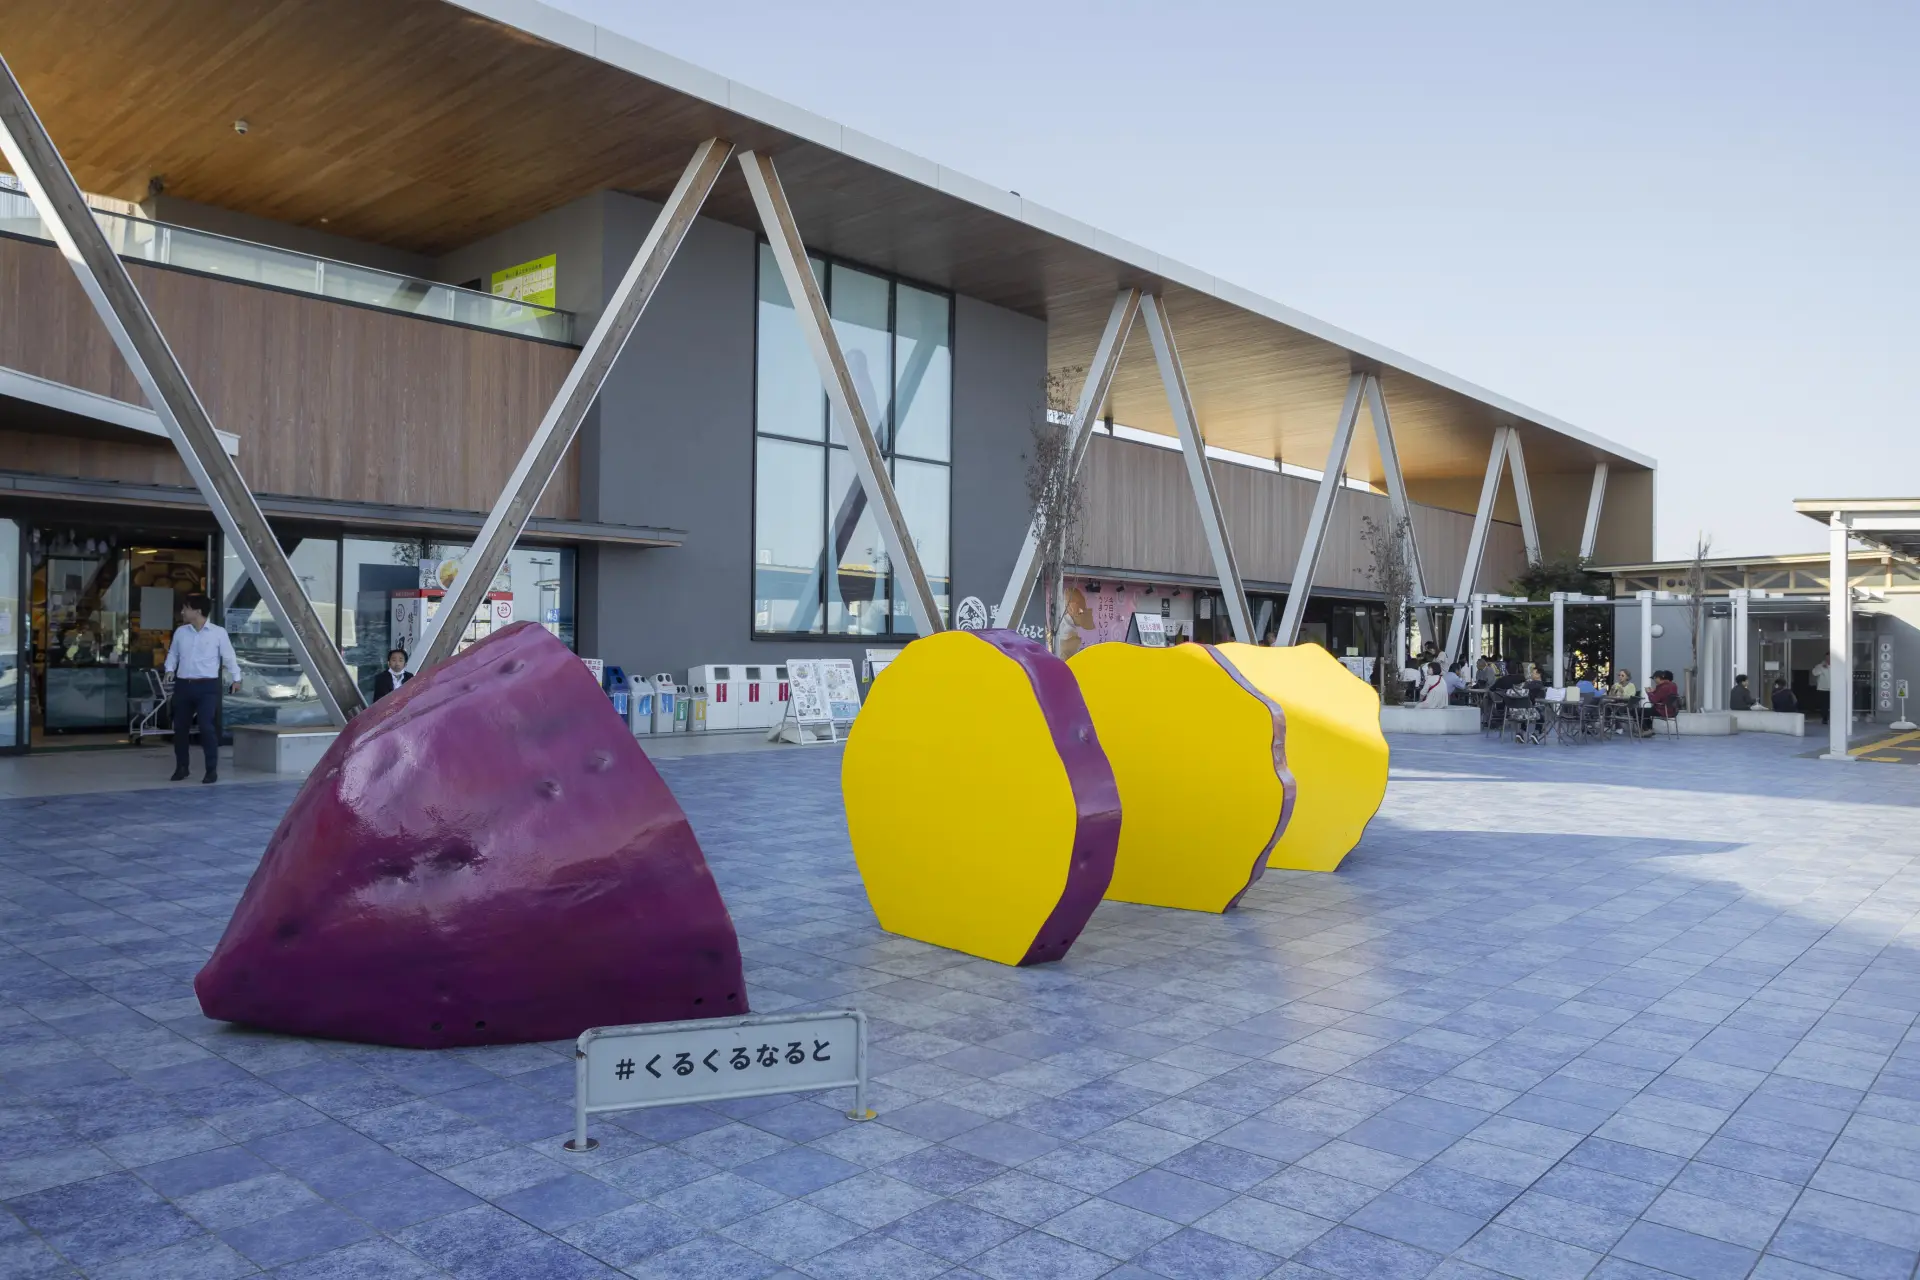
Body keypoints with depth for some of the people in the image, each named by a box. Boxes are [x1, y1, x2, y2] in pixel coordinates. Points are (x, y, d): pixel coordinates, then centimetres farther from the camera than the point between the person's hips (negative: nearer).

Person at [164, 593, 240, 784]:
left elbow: (228, 656, 2)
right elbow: (173, 653, 17)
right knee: (180, 727, 8)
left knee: (207, 728, -11)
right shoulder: (180, 631, 9)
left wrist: (235, 678, -1)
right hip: (183, 685, 4)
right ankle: (181, 767, 23)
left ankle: (212, 770, -2)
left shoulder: (218, 632, -2)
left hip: (207, 686, -4)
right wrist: (170, 669, -1)